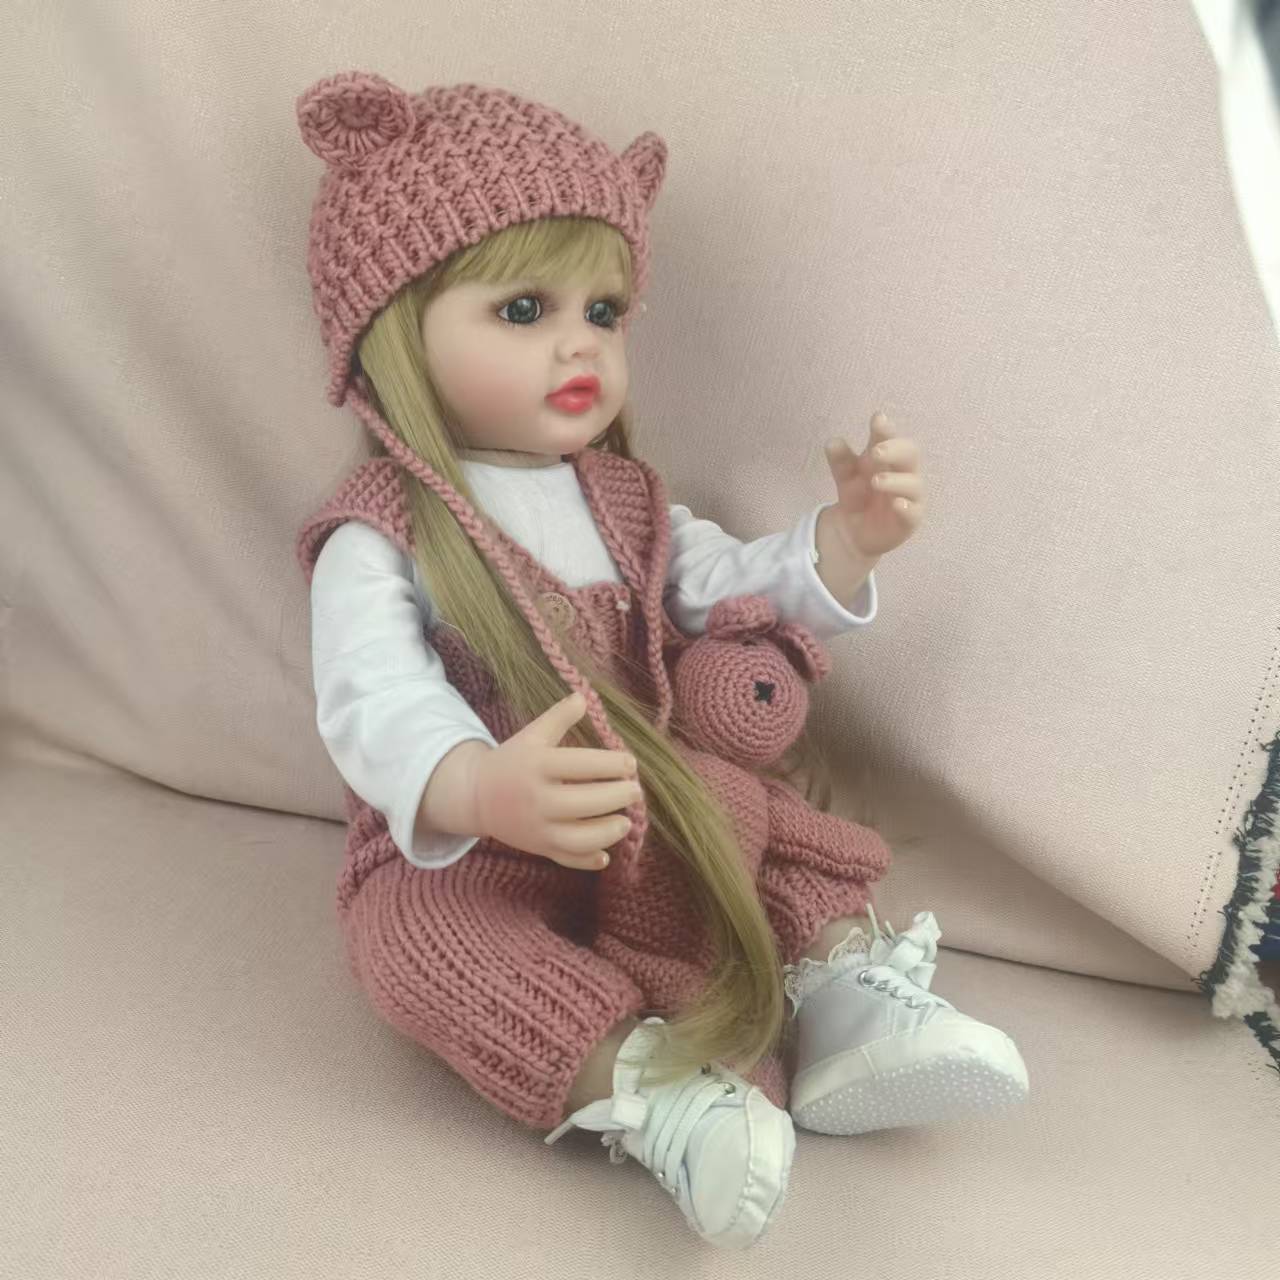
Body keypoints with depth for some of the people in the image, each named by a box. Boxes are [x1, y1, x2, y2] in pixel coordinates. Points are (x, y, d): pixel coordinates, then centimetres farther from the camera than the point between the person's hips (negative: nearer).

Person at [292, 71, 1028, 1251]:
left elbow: (737, 591, 9)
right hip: (452, 852, -6)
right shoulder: (377, 541, -15)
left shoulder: (624, 501, 7)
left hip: (644, 831, 6)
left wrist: (843, 541, -12)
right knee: (427, 939, -34)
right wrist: (477, 787, -54)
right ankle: (639, 1080, -37)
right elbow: (377, 705, -31)